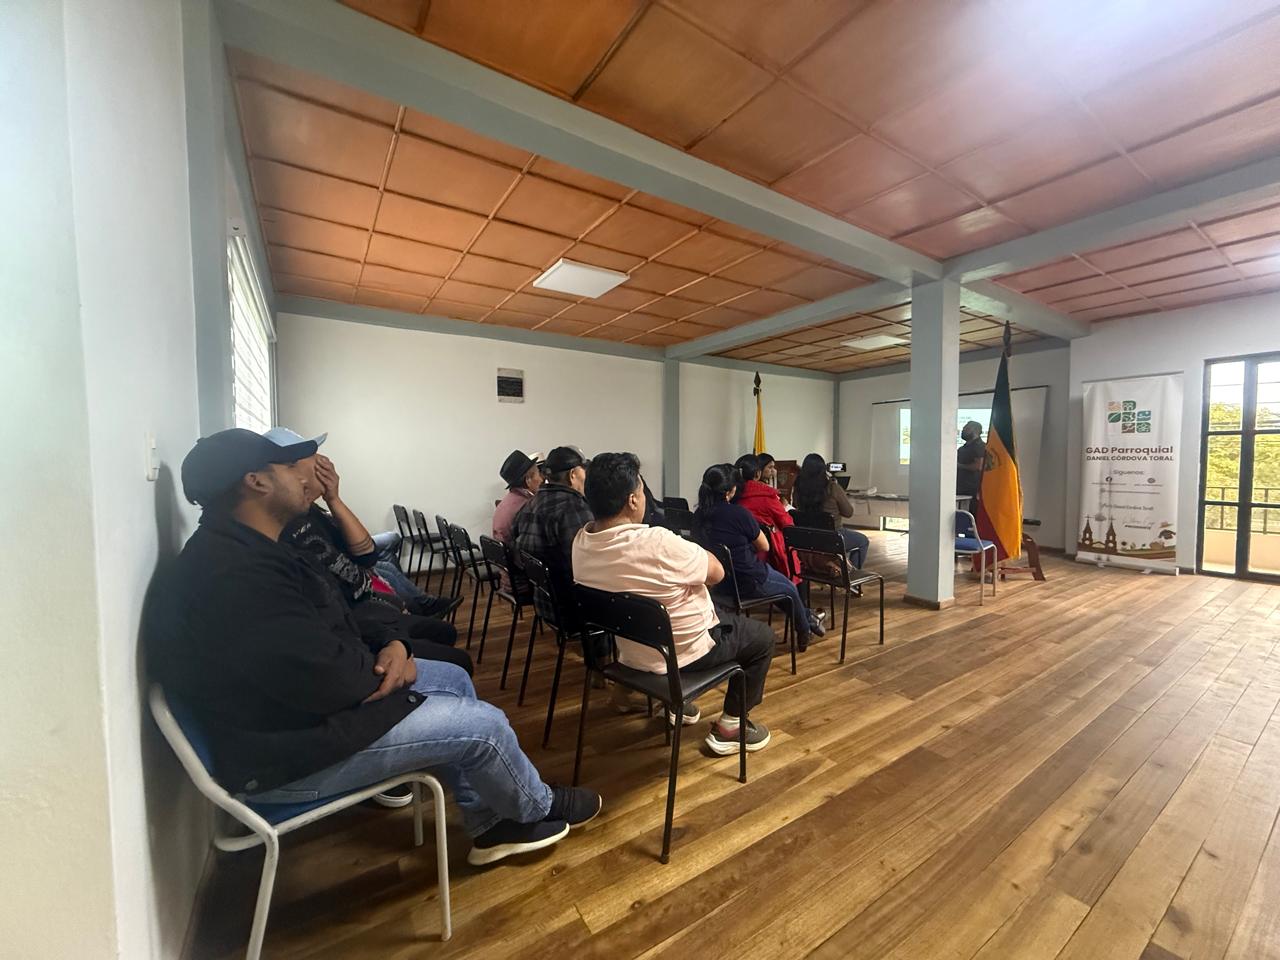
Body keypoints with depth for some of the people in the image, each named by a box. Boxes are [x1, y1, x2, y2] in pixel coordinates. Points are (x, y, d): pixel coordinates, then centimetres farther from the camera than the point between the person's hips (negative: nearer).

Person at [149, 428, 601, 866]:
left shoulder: (241, 548, 5)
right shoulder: (236, 575, -30)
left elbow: (331, 625, 10)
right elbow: (327, 679, -31)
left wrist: (393, 646, -8)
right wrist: (387, 664, -9)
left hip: (296, 701, 11)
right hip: (285, 753, -11)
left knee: (454, 679, 14)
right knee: (484, 724, -9)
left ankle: (490, 824, 26)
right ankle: (536, 810, 24)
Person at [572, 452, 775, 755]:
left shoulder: (581, 542, -10)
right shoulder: (657, 543, -34)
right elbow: (716, 572, -18)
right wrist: (694, 551, 0)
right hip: (679, 652, -7)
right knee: (762, 636, 17)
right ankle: (729, 728, 22)